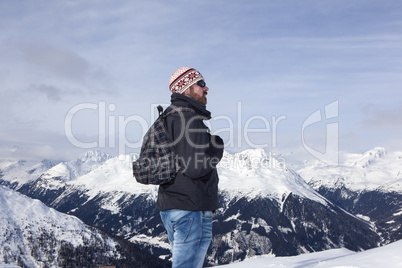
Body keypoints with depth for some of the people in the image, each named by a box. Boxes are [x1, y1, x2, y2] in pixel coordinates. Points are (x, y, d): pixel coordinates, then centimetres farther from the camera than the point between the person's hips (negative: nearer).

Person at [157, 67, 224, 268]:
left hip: (168, 206, 10)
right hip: (191, 208, -10)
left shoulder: (168, 117, 16)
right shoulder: (190, 119, -16)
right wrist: (218, 147, -6)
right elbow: (195, 168, -24)